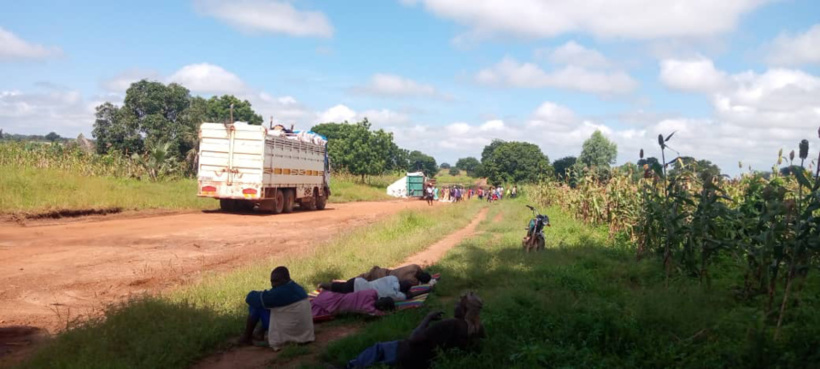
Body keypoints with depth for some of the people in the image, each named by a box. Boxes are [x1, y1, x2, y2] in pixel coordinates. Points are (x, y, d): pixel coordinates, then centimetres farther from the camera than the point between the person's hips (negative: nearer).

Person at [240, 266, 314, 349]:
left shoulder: (279, 293, -22)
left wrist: (251, 296, 11)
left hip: (285, 336, -8)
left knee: (255, 304, 2)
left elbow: (252, 298, -10)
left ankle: (246, 338, 17)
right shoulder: (298, 289, 3)